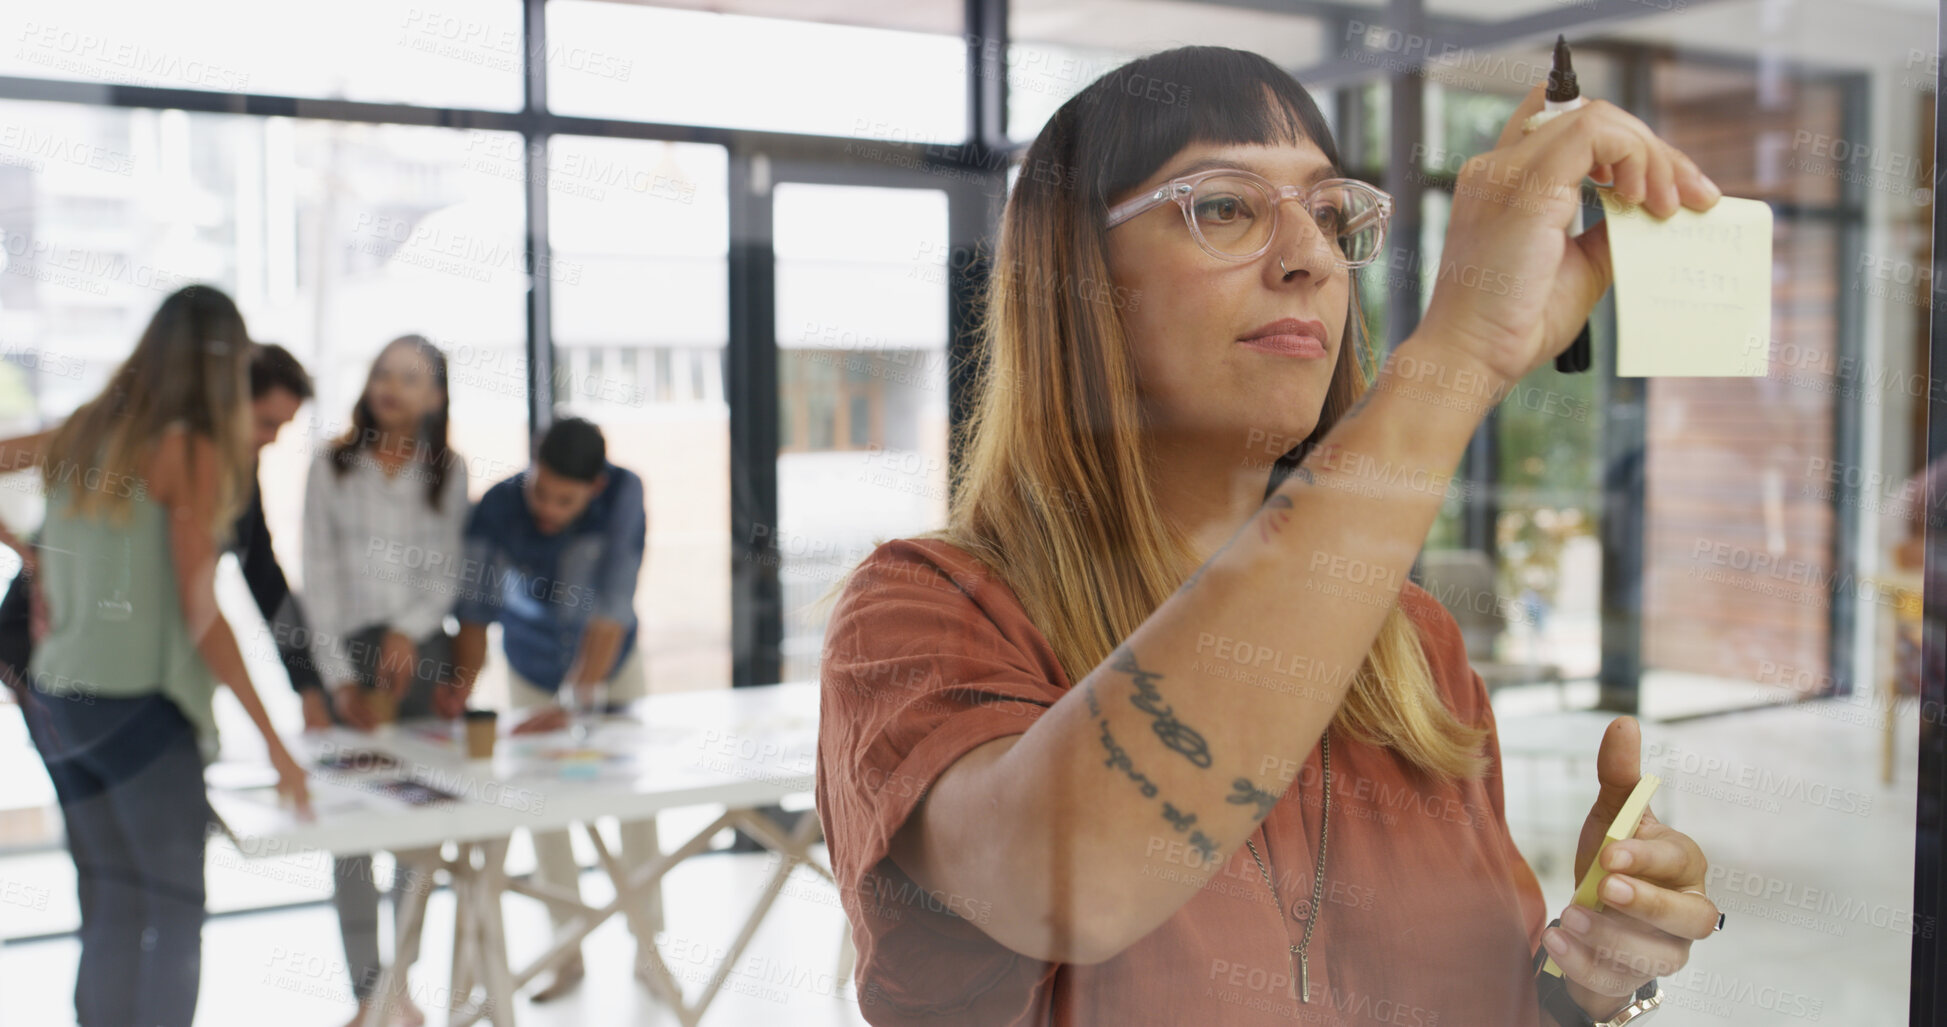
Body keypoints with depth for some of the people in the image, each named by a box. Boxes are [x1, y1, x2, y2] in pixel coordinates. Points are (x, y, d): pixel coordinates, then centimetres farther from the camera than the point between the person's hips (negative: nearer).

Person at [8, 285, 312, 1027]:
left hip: (58, 700, 7)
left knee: (109, 916, 13)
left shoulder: (82, 433, 9)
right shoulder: (191, 452, -10)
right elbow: (200, 613, -14)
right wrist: (272, 739, -12)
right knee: (174, 914, 2)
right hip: (139, 706, -7)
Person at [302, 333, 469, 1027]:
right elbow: (319, 578, 1)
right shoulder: (331, 468, 4)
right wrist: (338, 677, -6)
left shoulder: (449, 471, 6)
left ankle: (402, 971, 24)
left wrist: (410, 630, -13)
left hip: (423, 651, 1)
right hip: (350, 651, 0)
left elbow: (454, 571, 4)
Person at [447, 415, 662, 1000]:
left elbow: (611, 611, -35)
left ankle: (647, 944, 16)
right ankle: (570, 954, 17)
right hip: (533, 672, 1)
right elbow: (475, 611, -23)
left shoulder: (623, 495, -31)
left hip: (611, 665, -1)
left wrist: (577, 704, -39)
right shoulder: (498, 508, -29)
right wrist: (461, 689, -39)